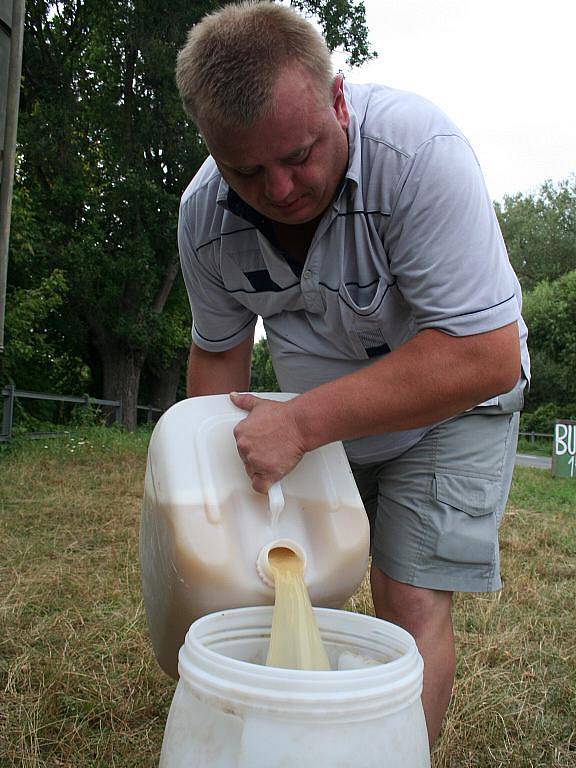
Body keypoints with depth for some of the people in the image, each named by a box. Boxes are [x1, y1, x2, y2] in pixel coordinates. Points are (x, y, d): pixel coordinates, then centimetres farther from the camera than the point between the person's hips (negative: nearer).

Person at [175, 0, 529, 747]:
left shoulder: (418, 151, -33)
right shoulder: (203, 214, -15)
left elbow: (487, 357, -35)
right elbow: (218, 351, 1)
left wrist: (301, 423, -35)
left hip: (450, 403, -4)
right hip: (320, 420, 5)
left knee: (412, 605, -12)